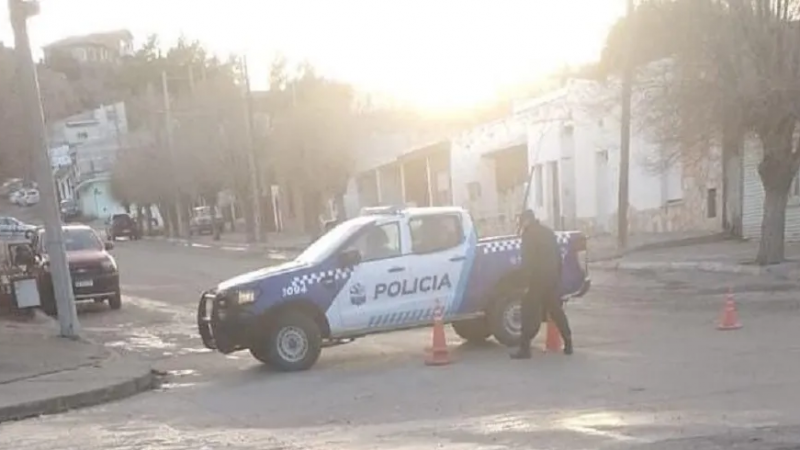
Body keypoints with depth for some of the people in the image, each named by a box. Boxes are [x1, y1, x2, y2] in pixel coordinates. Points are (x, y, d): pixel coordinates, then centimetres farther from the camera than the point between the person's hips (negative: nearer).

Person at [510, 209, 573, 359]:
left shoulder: (529, 234, -7)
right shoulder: (548, 232, 16)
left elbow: (528, 260, -15)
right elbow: (558, 257, 17)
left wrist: (528, 281, -13)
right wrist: (557, 278, 20)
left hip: (538, 280, -7)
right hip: (553, 279, 7)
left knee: (531, 314, -4)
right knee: (556, 311, 16)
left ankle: (525, 347, -5)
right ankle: (568, 344, 20)